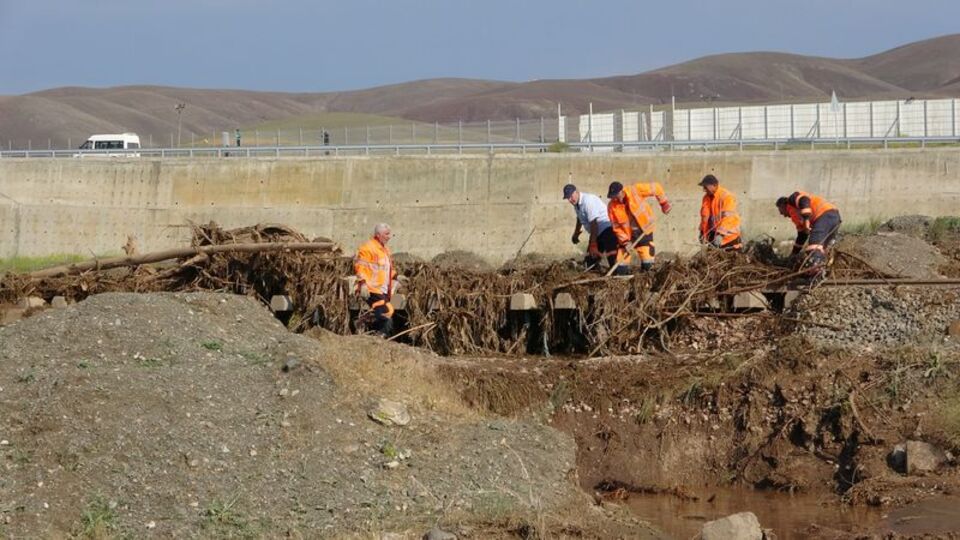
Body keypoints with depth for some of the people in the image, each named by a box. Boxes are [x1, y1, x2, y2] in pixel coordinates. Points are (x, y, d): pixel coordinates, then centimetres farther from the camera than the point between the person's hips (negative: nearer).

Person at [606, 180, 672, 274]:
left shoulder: (635, 191, -23)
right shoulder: (612, 207, -15)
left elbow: (656, 188, -11)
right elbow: (616, 226, -8)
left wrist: (664, 203, -4)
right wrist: (625, 241, -16)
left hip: (644, 229, -2)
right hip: (627, 232, 2)